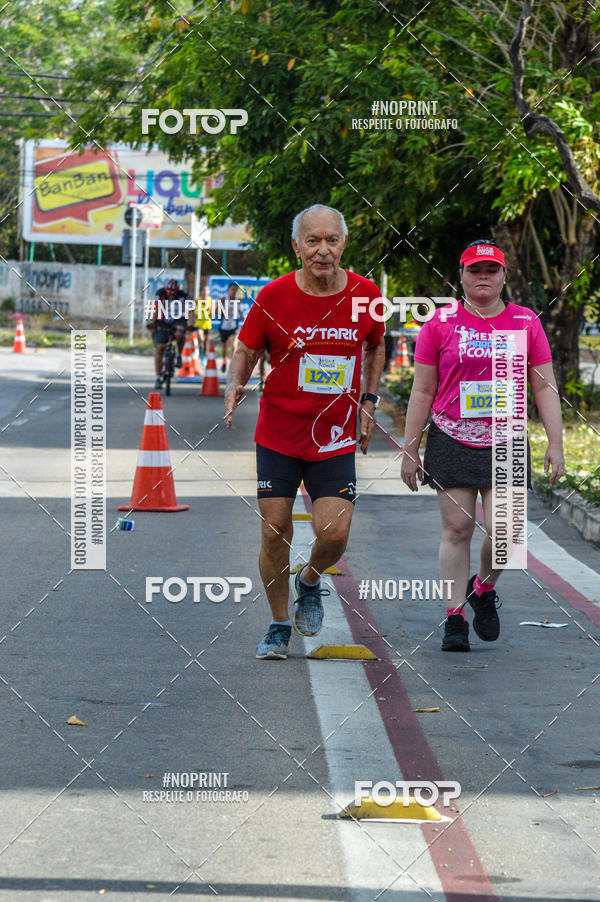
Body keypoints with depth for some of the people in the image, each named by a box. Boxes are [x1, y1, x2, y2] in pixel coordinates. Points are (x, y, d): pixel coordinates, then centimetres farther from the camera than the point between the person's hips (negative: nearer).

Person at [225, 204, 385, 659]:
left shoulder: (365, 294, -3)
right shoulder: (275, 296, -9)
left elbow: (375, 347, 16)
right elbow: (247, 352, 2)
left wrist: (368, 400, 6)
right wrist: (235, 387, -17)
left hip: (336, 438, 1)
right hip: (278, 434, -1)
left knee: (334, 532, -11)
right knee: (275, 532, 0)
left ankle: (310, 582, 24)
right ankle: (279, 624, 19)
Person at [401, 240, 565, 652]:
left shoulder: (526, 323, 7)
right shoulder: (441, 323, 3)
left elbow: (545, 387, 9)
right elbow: (422, 391, 6)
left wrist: (556, 444, 2)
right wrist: (410, 450, 3)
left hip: (505, 446, 1)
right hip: (452, 442, -1)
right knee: (457, 529, -2)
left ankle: (484, 588, 21)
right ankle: (455, 617, 6)